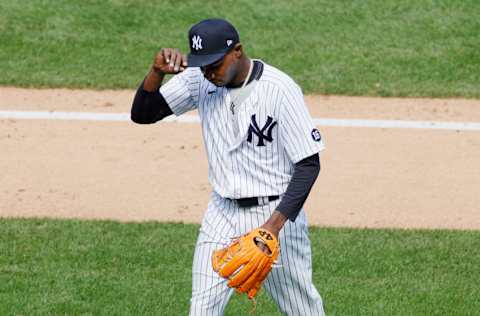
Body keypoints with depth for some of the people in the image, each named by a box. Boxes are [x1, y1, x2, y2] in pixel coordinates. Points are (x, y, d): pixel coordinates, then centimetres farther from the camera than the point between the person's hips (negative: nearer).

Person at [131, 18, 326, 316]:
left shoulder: (279, 89, -22)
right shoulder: (199, 81, -7)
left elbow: (309, 163, -20)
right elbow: (142, 113, -5)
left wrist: (275, 223, -29)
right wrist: (158, 72, -25)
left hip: (276, 213, -4)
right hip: (223, 212, 4)